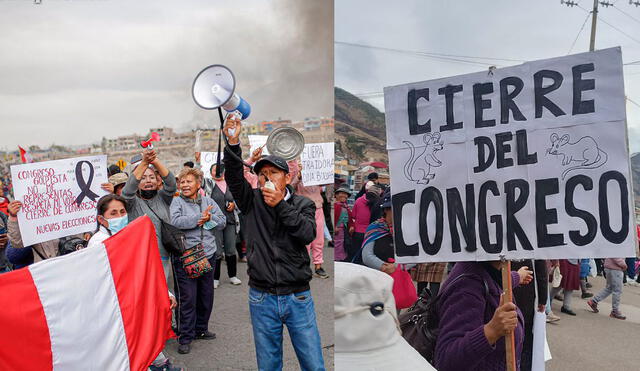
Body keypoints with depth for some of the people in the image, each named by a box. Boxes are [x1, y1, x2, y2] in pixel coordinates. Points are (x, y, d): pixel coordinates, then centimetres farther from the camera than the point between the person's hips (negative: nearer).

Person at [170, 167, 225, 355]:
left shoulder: (208, 201, 9)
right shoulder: (177, 202, -3)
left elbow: (223, 222, 6)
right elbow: (175, 221, -21)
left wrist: (209, 218, -13)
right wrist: (199, 217, -18)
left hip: (208, 255, 5)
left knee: (206, 295, 15)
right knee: (188, 298, -2)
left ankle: (201, 328, 34)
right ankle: (185, 337, 11)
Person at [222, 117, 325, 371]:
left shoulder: (303, 204, 4)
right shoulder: (252, 202, 4)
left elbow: (308, 234, -14)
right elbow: (233, 176, -12)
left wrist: (281, 205, -20)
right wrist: (233, 143, -26)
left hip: (298, 297, -1)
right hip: (262, 298, 1)